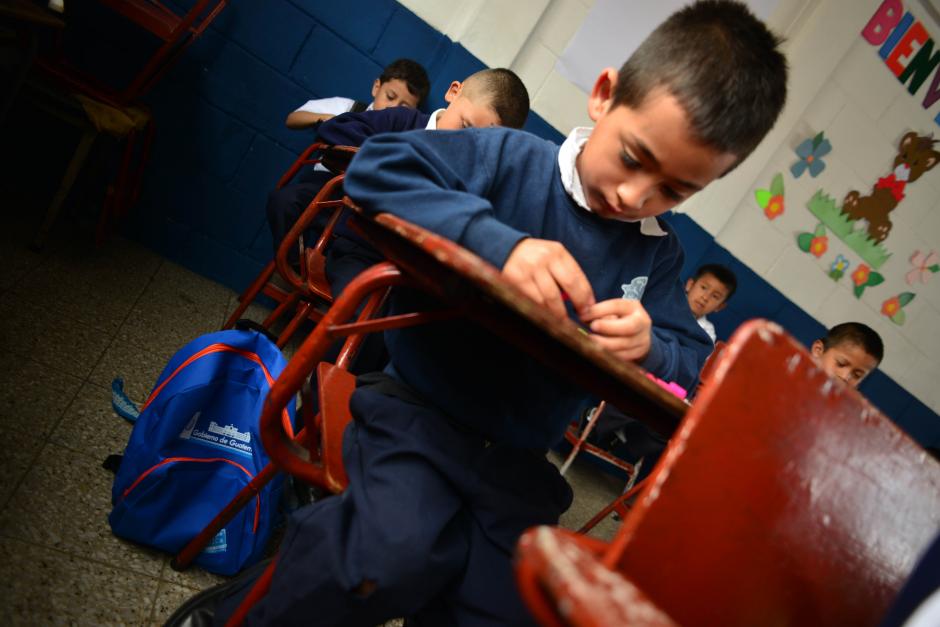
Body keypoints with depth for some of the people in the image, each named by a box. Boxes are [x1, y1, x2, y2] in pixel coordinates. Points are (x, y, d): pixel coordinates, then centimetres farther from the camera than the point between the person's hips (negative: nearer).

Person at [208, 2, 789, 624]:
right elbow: (380, 167, -20)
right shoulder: (509, 159, -10)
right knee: (398, 552, -28)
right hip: (420, 410, -4)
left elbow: (694, 362, 3)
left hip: (519, 462, 5)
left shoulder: (657, 255, 4)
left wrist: (650, 347, -22)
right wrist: (497, 242, -34)